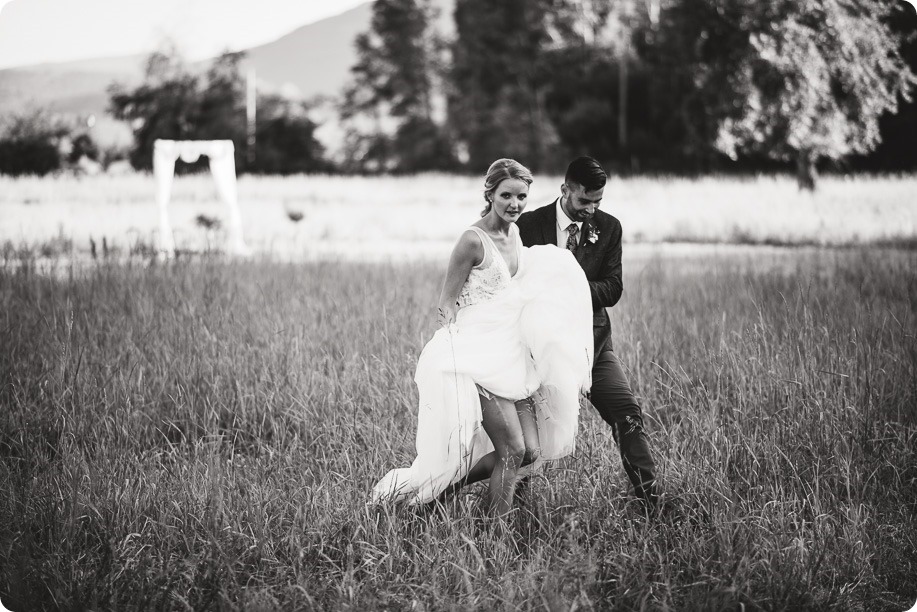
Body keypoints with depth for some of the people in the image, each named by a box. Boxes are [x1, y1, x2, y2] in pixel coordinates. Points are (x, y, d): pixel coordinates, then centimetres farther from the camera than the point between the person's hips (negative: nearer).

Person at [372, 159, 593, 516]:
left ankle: (437, 485, 13)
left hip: (512, 358, 8)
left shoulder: (516, 235, 10)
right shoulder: (474, 241, -13)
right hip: (478, 354, -8)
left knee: (531, 451, 3)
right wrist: (451, 350, -16)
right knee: (513, 451, -12)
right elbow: (447, 304, -10)